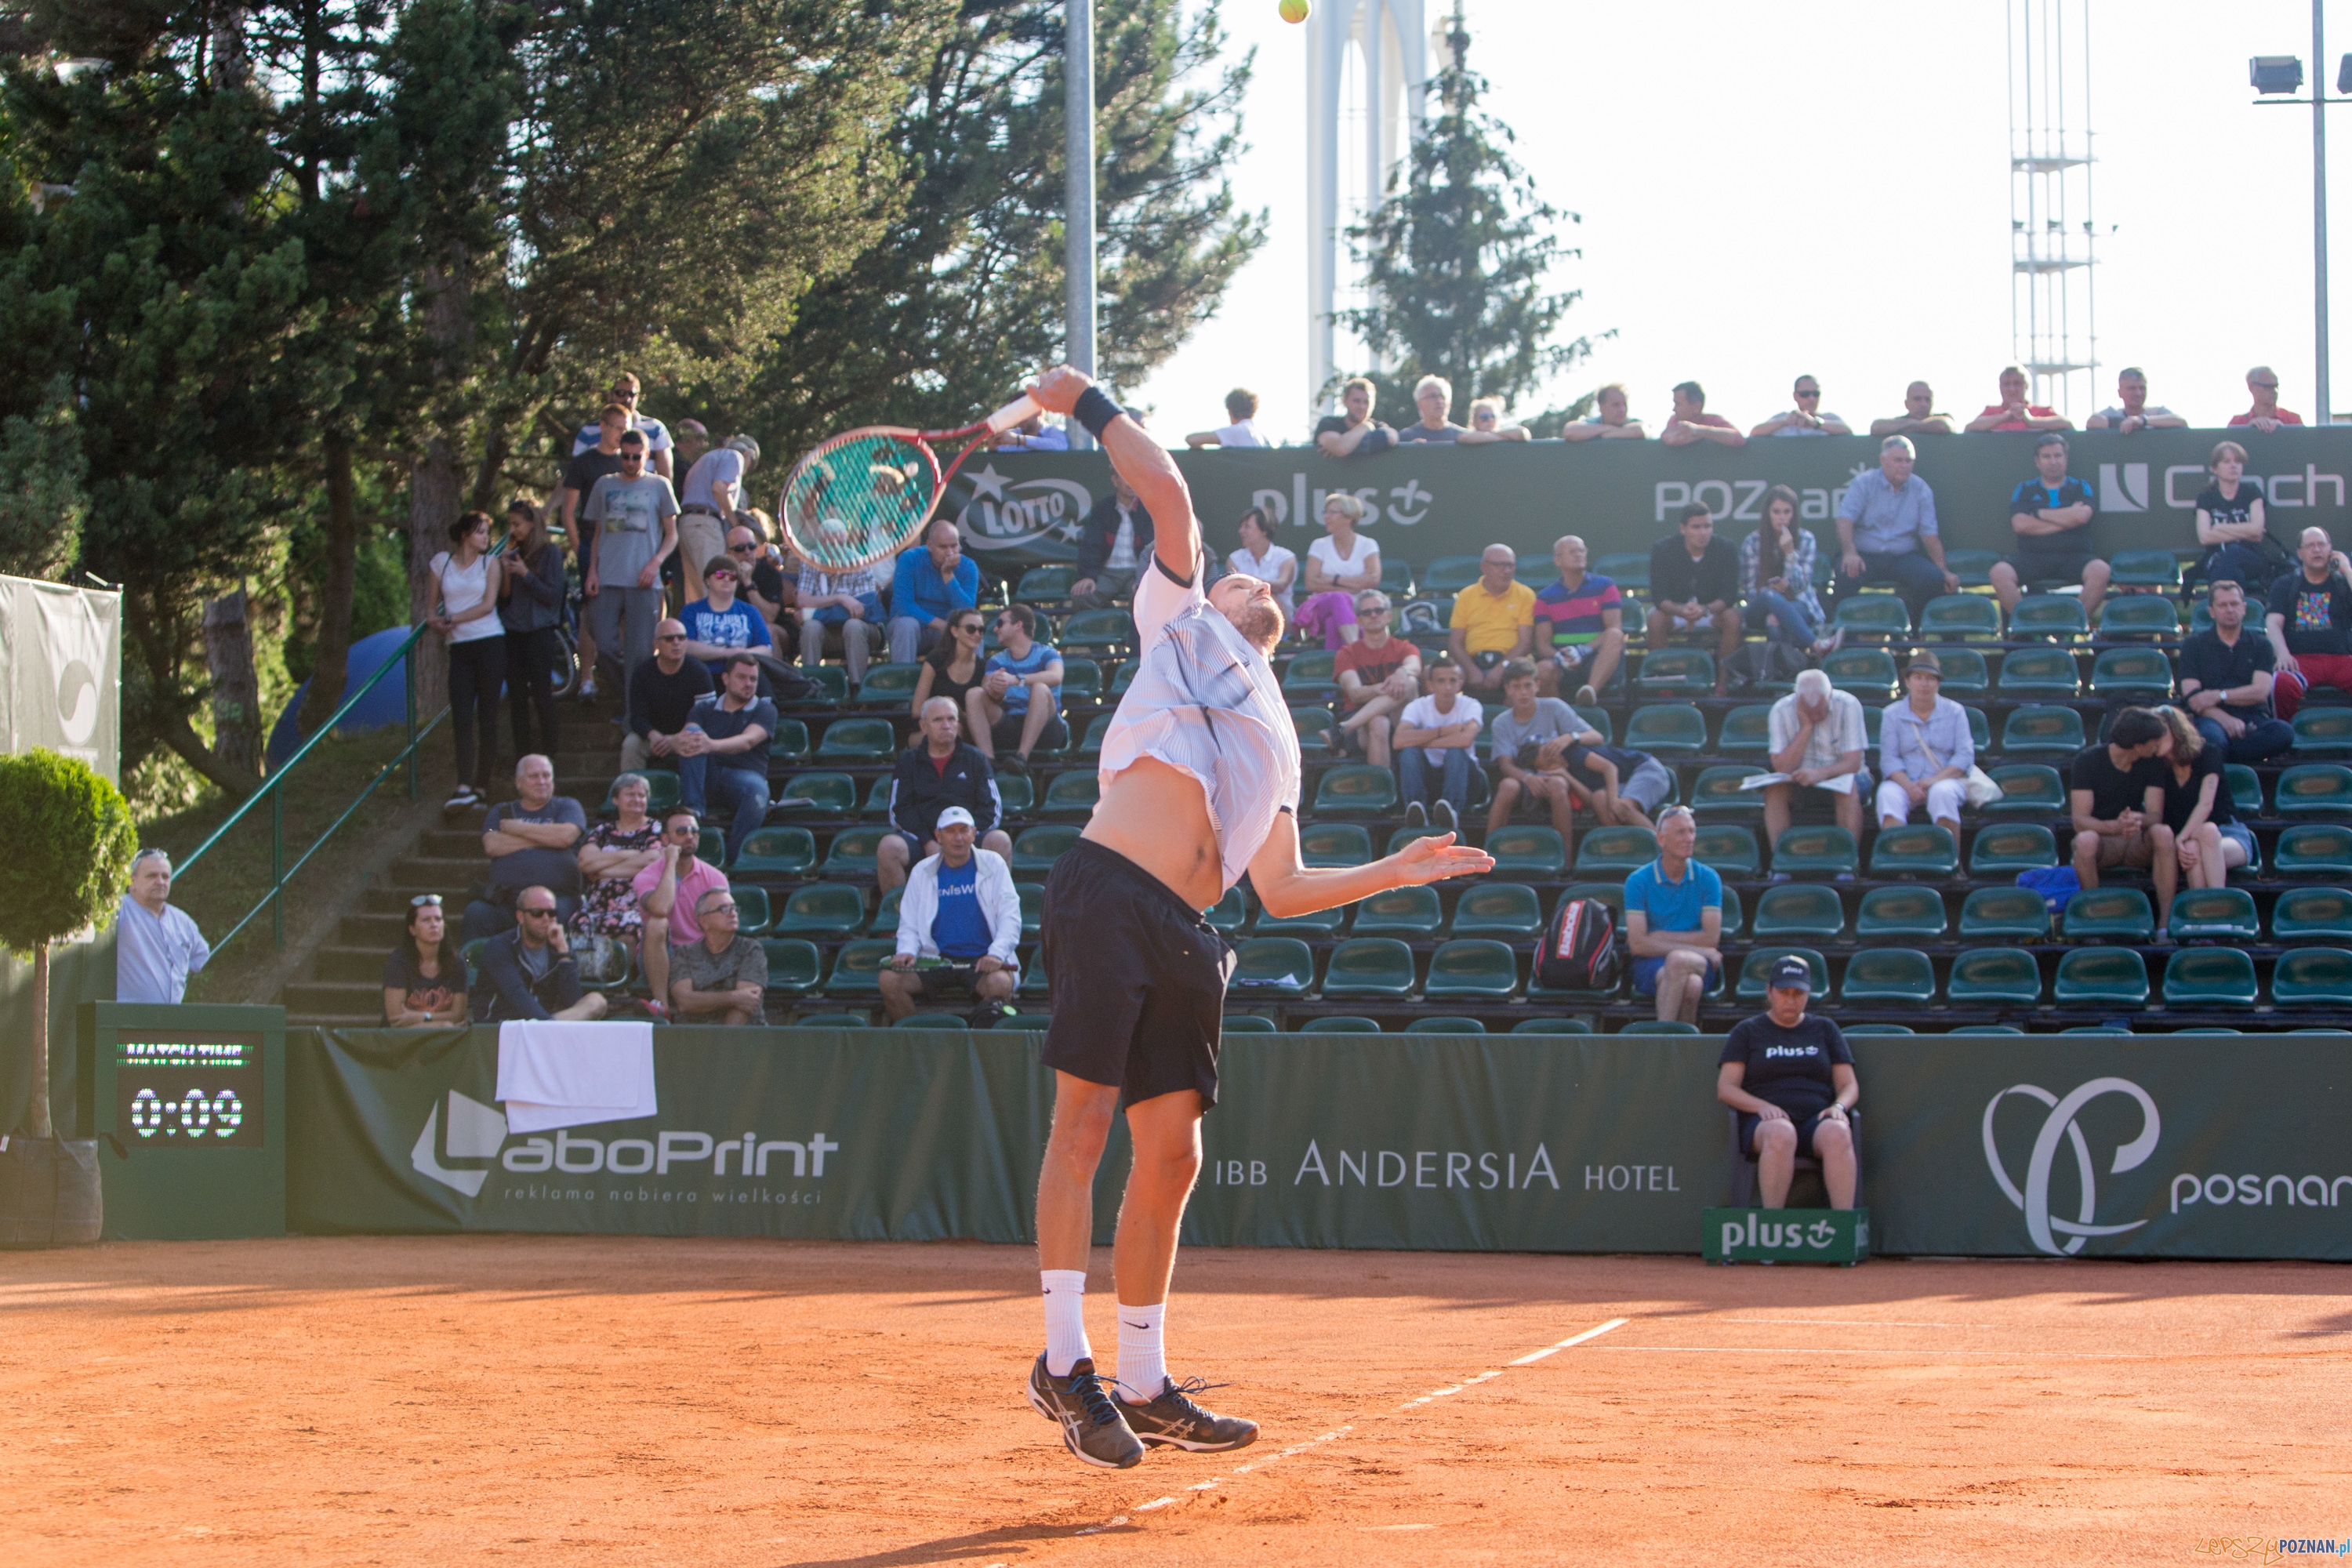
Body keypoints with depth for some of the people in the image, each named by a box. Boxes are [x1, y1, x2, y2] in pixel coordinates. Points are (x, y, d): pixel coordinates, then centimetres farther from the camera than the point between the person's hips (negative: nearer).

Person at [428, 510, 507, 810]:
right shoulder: (441, 561, 11)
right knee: (461, 718, -10)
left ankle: (481, 786, 2)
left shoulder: (490, 563, 7)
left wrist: (452, 621, -7)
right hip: (459, 648, 1)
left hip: (490, 642, -1)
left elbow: (488, 604, -3)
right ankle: (464, 788, -19)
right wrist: (434, 619, -4)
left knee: (486, 716, -2)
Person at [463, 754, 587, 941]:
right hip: (505, 898, 2)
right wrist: (545, 836, 2)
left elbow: (566, 835, -5)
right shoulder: (501, 812, 22)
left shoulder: (566, 806, 18)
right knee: (475, 913, -29)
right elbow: (491, 846, 2)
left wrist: (517, 828, 5)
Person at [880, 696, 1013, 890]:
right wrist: (927, 843, -12)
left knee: (1000, 841, -31)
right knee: (888, 847, -32)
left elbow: (991, 808, 8)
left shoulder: (975, 759, 16)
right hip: (921, 836, 0)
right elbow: (899, 810, 4)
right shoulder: (909, 761, 15)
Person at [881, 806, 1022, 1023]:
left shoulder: (993, 865, 8)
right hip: (934, 960, 2)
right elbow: (909, 924, 15)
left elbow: (1010, 916, 1)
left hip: (982, 960, -2)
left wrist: (996, 954, -17)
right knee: (889, 979, -24)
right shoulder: (922, 871, 14)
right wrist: (907, 951, -8)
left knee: (999, 982, -36)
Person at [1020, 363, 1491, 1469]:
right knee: (1084, 1119, -11)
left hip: (1183, 936, 6)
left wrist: (1400, 869, 25)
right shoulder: (1179, 621, 19)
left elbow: (1280, 889, 26)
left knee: (1170, 1155, 6)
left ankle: (1142, 1380, 13)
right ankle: (1063, 1358, -9)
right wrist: (1090, 405, 10)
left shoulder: (1277, 745, 31)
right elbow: (1169, 496, 8)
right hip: (1107, 892, -6)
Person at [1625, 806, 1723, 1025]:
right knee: (1690, 985, -37)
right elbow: (1638, 944, -7)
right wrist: (1695, 948, -10)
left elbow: (1711, 938, -1)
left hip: (1700, 965, 1)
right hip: (1651, 966, -1)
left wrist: (1660, 937, -5)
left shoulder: (1708, 878, 7)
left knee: (1678, 960, -38)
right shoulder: (1638, 881, 2)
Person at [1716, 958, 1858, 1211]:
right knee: (1781, 1133, -40)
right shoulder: (1746, 1032, 15)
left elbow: (1849, 1085, 16)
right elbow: (1725, 1089, 5)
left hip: (1816, 1121, 2)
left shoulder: (1825, 1030, 21)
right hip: (1765, 1123, -2)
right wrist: (1762, 1106, -14)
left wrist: (1839, 1107, -9)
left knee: (1837, 1133, -36)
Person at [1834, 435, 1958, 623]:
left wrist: (1943, 571, -6)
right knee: (1847, 575, -35)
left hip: (1903, 557, 2)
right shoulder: (1864, 483, 2)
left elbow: (1929, 534, 6)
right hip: (1865, 554, -2)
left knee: (1934, 578, -26)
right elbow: (1845, 518, -11)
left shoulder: (1920, 489, 9)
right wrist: (1850, 552, -30)